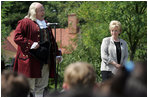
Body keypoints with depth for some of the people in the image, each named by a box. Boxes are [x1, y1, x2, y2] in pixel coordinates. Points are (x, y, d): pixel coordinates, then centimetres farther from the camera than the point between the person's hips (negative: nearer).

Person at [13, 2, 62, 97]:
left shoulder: (46, 24, 19)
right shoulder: (25, 22, -4)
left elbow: (52, 40, 25)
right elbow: (17, 37, -12)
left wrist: (57, 53, 20)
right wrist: (31, 44, -21)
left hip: (45, 60, 7)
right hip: (30, 60, -7)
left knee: (41, 85, 10)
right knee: (29, 85, -5)